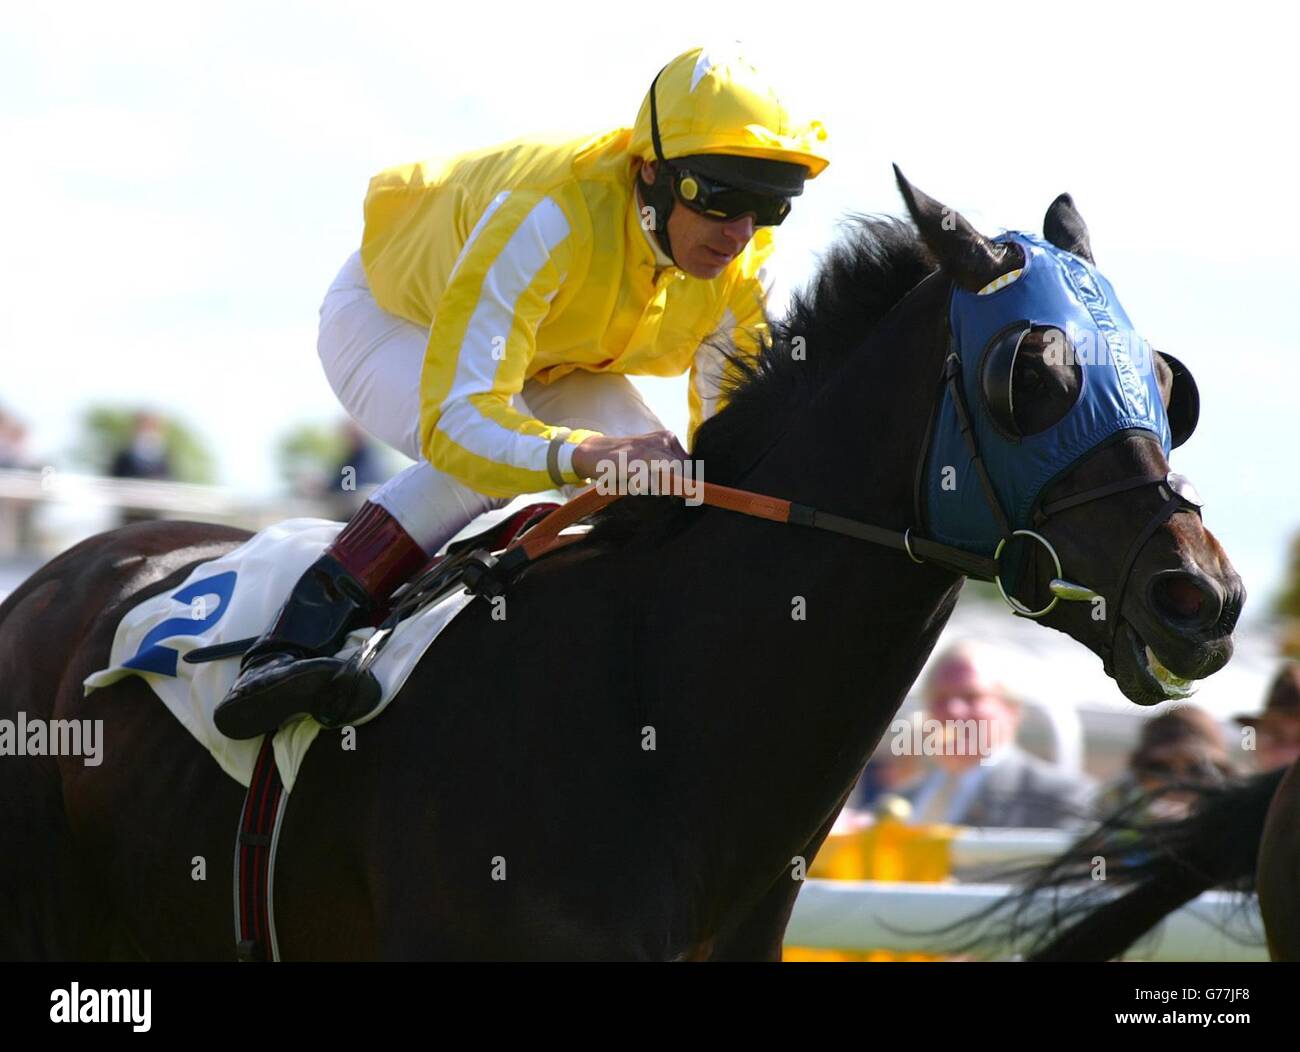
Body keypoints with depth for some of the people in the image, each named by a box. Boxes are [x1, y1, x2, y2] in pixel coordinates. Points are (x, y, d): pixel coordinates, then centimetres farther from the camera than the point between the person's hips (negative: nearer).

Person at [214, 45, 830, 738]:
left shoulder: (741, 271, -25)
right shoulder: (550, 217, -45)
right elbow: (456, 420, -52)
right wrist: (584, 454, -70)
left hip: (548, 359, 6)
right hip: (393, 318, -6)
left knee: (654, 478, -17)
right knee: (475, 459, -35)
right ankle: (286, 649, -35)